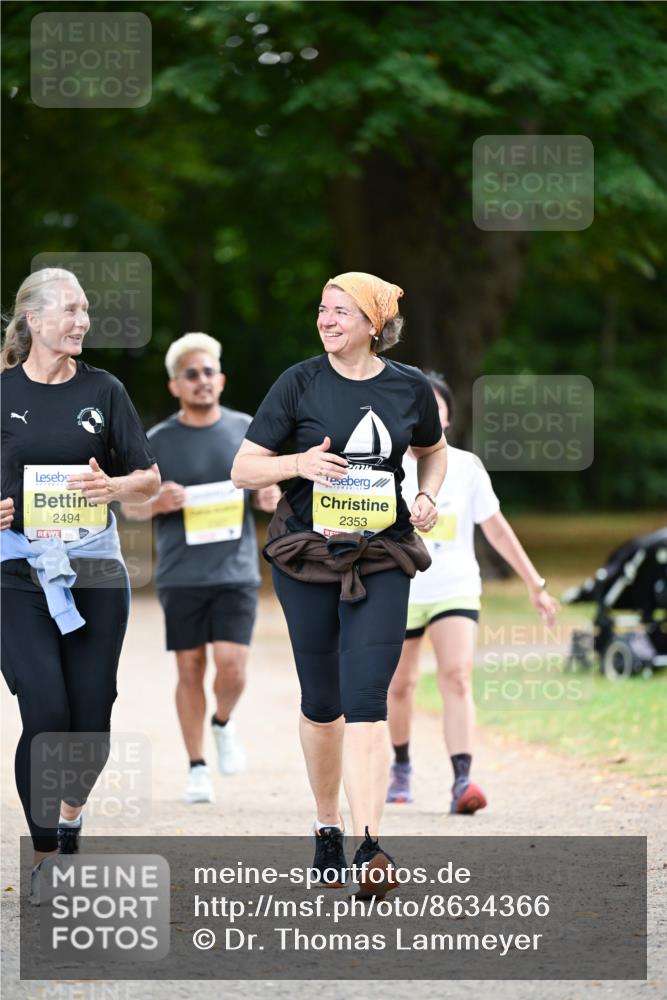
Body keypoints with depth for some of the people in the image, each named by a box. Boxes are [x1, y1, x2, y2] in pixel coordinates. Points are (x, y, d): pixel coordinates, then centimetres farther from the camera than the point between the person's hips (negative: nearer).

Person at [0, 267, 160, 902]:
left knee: (91, 720, 1)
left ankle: (70, 819, 31)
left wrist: (113, 486, -12)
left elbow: (149, 479, 9)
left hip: (94, 570, 2)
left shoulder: (102, 391, 7)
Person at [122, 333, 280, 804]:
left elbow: (267, 486, 15)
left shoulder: (248, 431, 5)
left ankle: (223, 724, 19)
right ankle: (197, 767, 16)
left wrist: (269, 497, -8)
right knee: (191, 670, 3)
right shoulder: (158, 442, 1)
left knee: (231, 664, -13)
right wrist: (157, 503, -15)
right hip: (180, 575, 0)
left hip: (236, 571, 0)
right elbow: (130, 504, 7)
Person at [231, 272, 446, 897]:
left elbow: (433, 451, 23)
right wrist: (298, 463, -22)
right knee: (321, 701, 8)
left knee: (365, 697, -13)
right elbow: (243, 469, -3)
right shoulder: (300, 383, -3)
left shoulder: (409, 388, 3)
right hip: (306, 558, 0)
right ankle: (326, 827, 28)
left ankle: (368, 847, -21)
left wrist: (427, 497, 3)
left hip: (381, 560, 0)